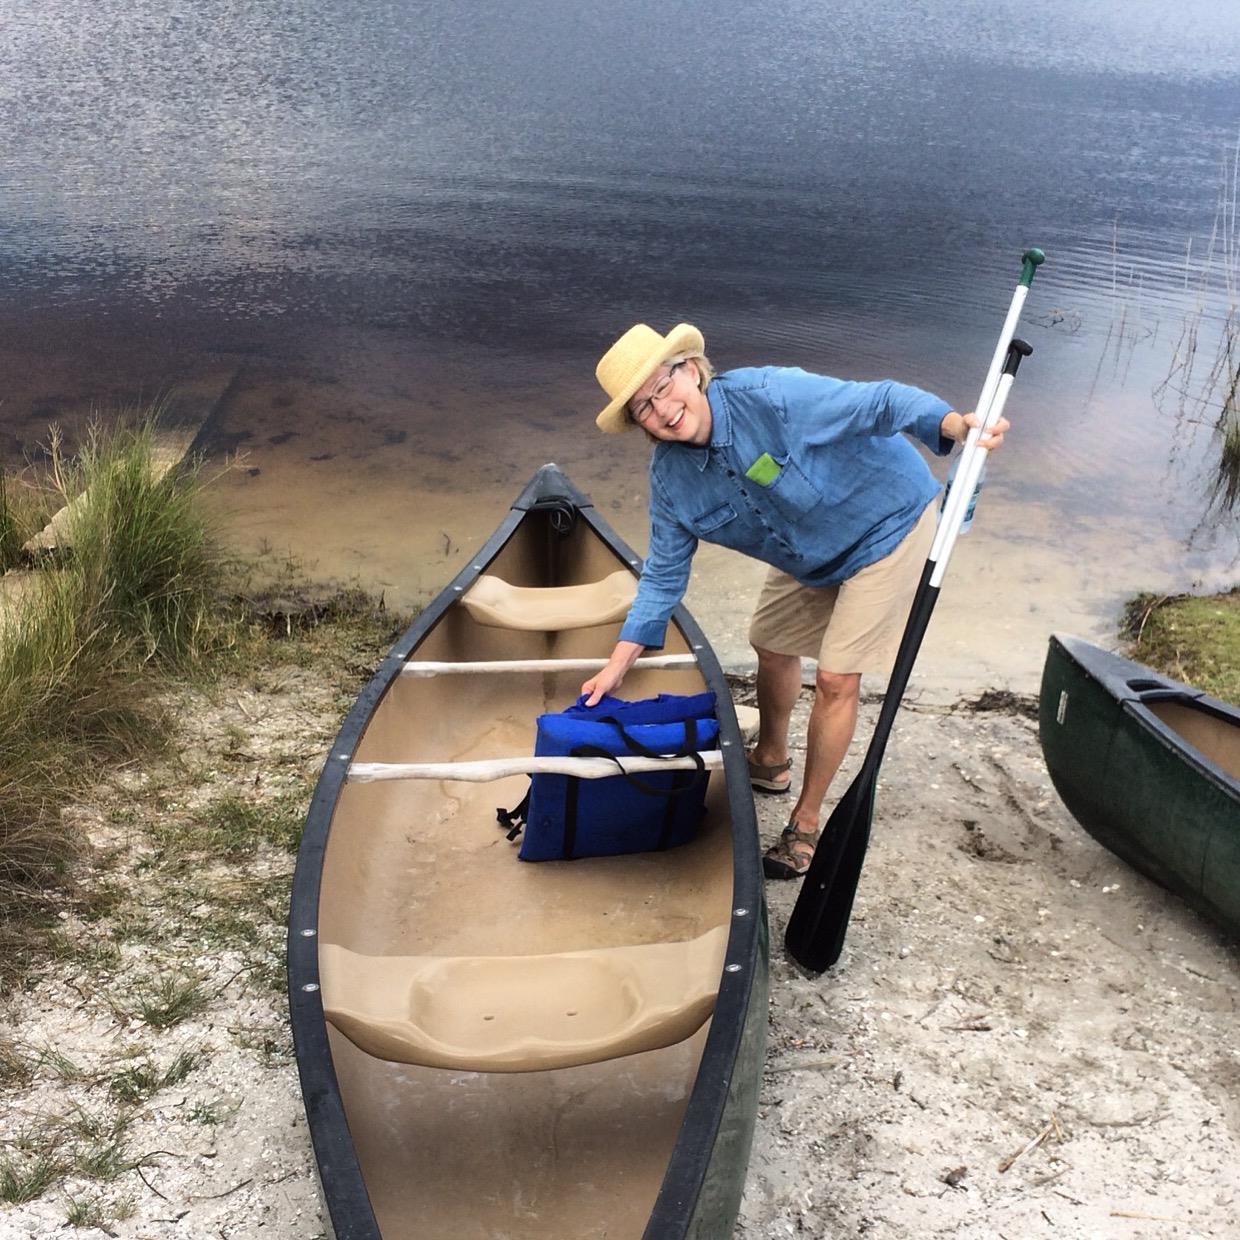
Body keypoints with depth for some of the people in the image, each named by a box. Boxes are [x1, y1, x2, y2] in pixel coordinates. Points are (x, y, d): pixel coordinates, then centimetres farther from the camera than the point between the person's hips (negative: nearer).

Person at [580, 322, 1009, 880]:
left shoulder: (770, 395, -33)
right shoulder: (669, 475, -12)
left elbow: (881, 401, -33)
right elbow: (663, 576, -5)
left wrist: (952, 422, -53)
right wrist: (617, 666, -9)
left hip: (887, 524, -7)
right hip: (808, 556, 7)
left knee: (836, 679, -8)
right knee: (772, 643, 20)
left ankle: (806, 823, 9)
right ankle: (770, 761, 48)